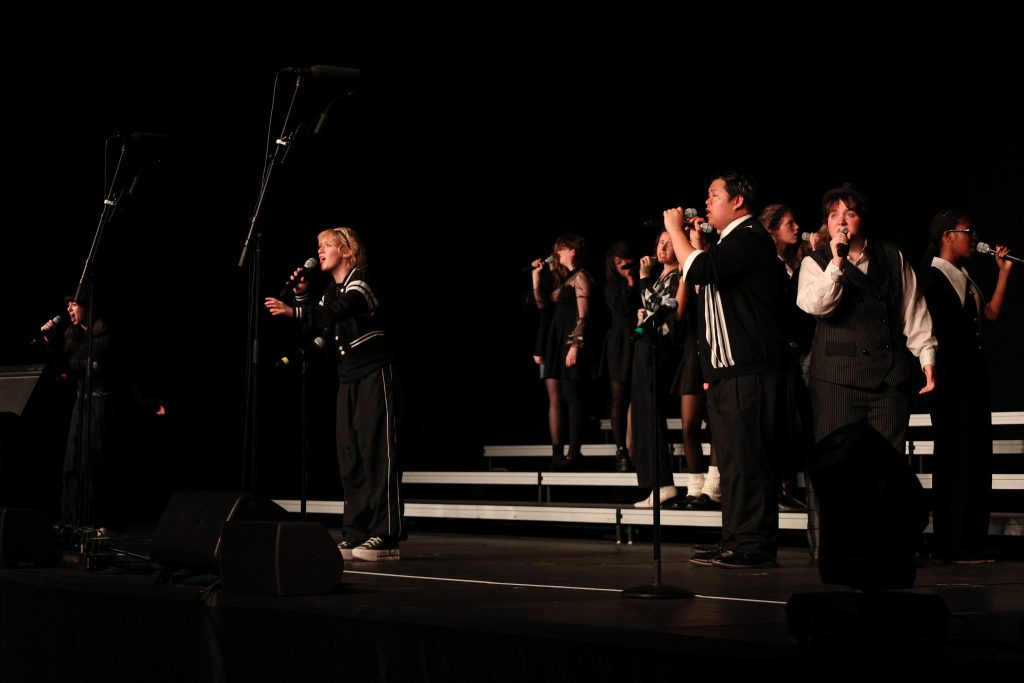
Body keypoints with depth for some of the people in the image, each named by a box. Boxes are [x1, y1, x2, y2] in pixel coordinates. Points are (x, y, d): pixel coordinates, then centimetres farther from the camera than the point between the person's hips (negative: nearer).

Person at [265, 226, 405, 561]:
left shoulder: (360, 284, -11)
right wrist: (302, 296, 3)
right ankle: (356, 535, 6)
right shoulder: (331, 290, 15)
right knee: (350, 457, 4)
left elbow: (336, 312, -29)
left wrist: (292, 311, -37)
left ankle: (386, 537, -13)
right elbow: (315, 327, 14)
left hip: (375, 376, -8)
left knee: (377, 453, -11)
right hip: (349, 380, 8)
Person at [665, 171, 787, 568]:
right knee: (734, 459, 12)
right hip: (728, 371, 11)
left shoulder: (750, 238, -9)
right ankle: (736, 540, 16)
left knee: (747, 457, -12)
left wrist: (676, 230, -11)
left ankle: (754, 544, -12)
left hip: (748, 370, -11)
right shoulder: (732, 241, 23)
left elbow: (700, 271, -21)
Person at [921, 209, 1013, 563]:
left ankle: (972, 542, 13)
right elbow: (933, 331, -12)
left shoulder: (964, 278, 17)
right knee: (955, 460, -6)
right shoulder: (933, 277, -9)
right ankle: (953, 546, -2)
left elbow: (991, 313, 13)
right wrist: (935, 373, -14)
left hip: (974, 378, 9)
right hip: (951, 383, -9)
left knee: (978, 458, 8)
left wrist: (1004, 272, 13)